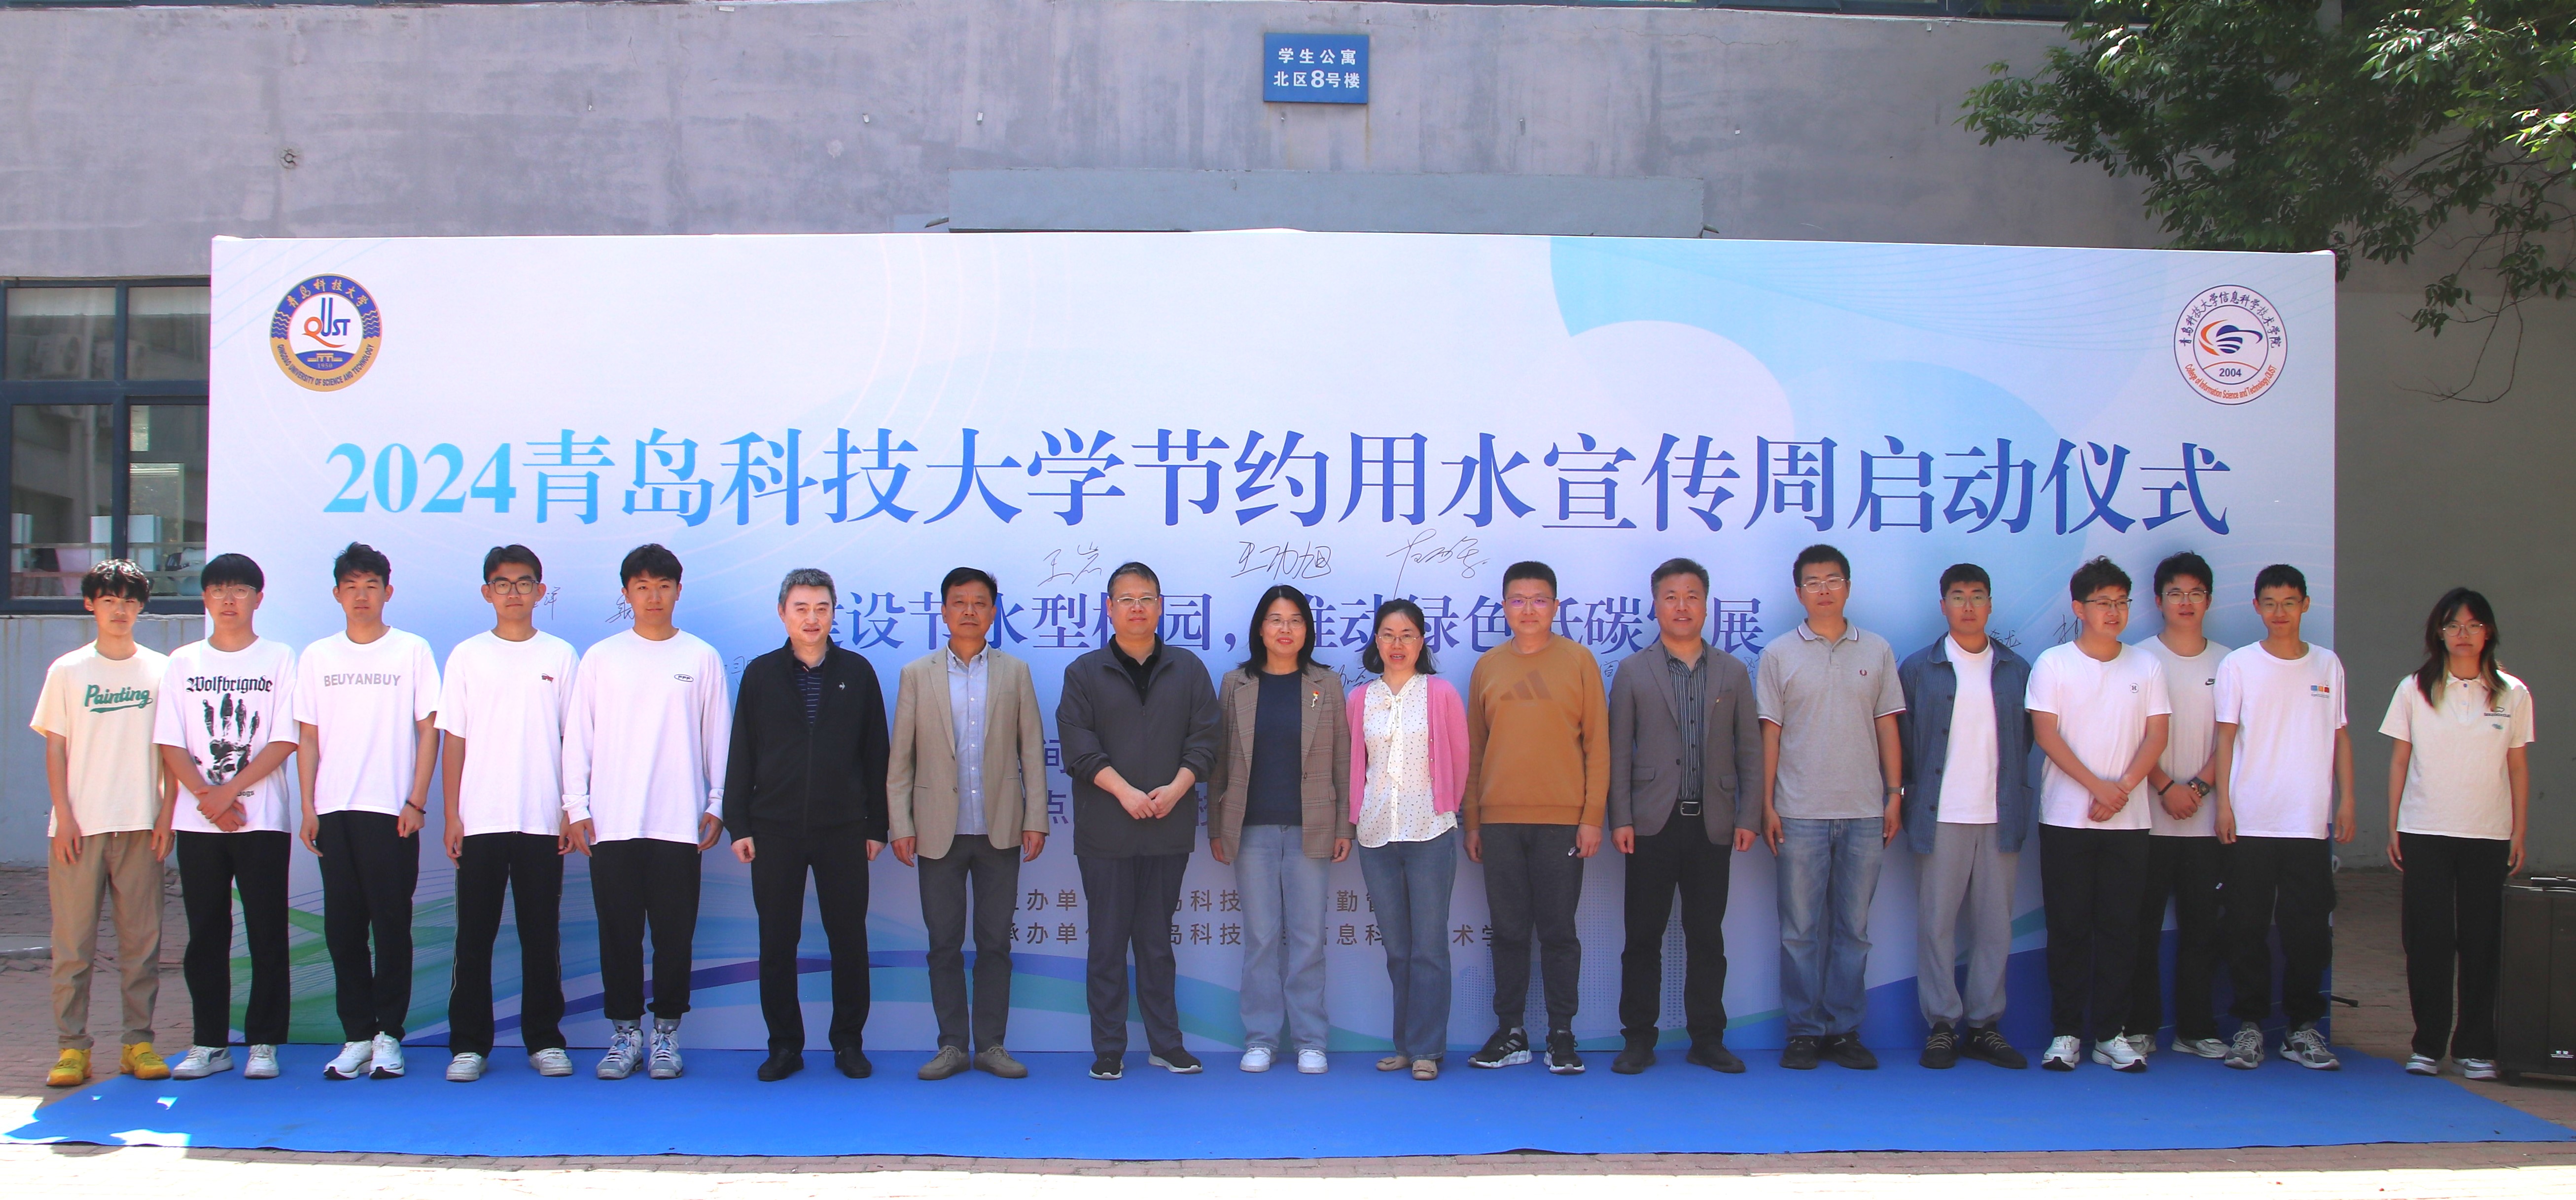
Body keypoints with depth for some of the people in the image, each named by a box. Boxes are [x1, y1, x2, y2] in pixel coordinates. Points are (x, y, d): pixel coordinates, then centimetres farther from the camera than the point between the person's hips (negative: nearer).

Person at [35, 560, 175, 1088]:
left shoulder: (161, 670, 7)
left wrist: (166, 814, -1)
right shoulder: (67, 671, 7)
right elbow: (55, 749, 5)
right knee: (73, 940, 0)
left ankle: (139, 1042, 10)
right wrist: (64, 816, -4)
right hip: (80, 826, 0)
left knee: (142, 939, 2)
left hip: (141, 826, 0)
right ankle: (71, 1047, 6)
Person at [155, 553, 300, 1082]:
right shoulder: (184, 662, 11)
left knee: (267, 934, -2)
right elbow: (170, 744, 4)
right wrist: (206, 795, -9)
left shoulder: (279, 659, 4)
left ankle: (264, 1043, 4)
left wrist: (231, 790, -12)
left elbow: (285, 741, -4)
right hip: (198, 820, 2)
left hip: (262, 820, -2)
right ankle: (210, 1043, 13)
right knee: (205, 935, 5)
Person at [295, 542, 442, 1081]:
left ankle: (388, 1036, 7)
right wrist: (309, 808, 3)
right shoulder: (317, 657, 11)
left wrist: (416, 803, -6)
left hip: (392, 812, -3)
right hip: (334, 812, 3)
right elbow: (308, 737, 11)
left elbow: (428, 730, 1)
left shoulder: (412, 651, 3)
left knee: (392, 925, -1)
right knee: (342, 926, 4)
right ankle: (357, 1035, 11)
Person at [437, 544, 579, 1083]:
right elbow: (453, 740, 6)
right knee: (474, 935, 3)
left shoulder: (561, 656, 6)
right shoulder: (467, 656, 7)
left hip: (543, 821, 0)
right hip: (480, 820, 0)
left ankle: (545, 1039, 12)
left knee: (542, 936, 4)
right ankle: (468, 1043, 10)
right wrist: (451, 814, 0)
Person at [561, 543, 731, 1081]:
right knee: (618, 932, 4)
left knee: (675, 932, 2)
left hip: (678, 823, -1)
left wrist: (717, 806, 4)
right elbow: (578, 736, 7)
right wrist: (576, 807, 1)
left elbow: (718, 738, 8)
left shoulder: (701, 658, 6)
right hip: (612, 824, 1)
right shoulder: (601, 658, 7)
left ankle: (666, 1032, 12)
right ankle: (624, 1032, 14)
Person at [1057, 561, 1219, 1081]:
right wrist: (1123, 790, -16)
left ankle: (1166, 1043, 16)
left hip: (1169, 827, 1)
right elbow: (1078, 744, -5)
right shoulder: (1084, 673, 5)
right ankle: (1108, 1050, 8)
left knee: (1157, 939, 9)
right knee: (1108, 941, 2)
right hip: (1105, 831, -1)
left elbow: (1204, 739, 4)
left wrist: (1177, 788, -12)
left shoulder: (1188, 669, 10)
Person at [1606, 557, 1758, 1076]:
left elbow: (1750, 750, 9)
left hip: (1712, 826, 1)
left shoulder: (1733, 673, 11)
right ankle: (1638, 1039, 9)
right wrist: (1620, 820, -5)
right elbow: (1618, 752, 2)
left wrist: (1748, 818, 0)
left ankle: (1708, 1039, 15)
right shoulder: (1632, 672, 6)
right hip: (1653, 824, -1)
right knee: (1643, 936, 2)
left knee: (1707, 937, 7)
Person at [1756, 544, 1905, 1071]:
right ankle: (1805, 1031, 9)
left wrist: (1895, 795, 3)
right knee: (1801, 928, 1)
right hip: (1800, 812, -1)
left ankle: (1845, 1031, 13)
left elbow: (1887, 727, 10)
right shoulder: (1779, 655, 4)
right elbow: (1770, 734, 3)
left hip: (1864, 811, 2)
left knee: (1853, 928, 6)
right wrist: (1766, 805, -2)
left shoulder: (1877, 651, 8)